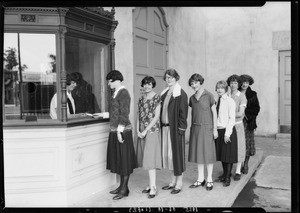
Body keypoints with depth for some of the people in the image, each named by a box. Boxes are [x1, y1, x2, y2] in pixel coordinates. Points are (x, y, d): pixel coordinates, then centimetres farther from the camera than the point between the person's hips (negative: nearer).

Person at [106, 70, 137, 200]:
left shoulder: (123, 93, -14)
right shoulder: (116, 93, 13)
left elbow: (124, 114, -19)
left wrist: (119, 131, -20)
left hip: (122, 130, -9)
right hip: (115, 130, 9)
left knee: (124, 159, 0)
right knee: (118, 159, 15)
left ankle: (125, 189, 11)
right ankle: (121, 186, 27)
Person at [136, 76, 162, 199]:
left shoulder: (157, 98, -5)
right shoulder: (141, 99, 13)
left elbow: (156, 116, -10)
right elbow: (138, 116, 13)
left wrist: (145, 131, -12)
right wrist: (138, 130, 1)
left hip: (152, 130, -6)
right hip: (142, 131, 6)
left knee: (150, 158, -9)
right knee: (146, 158, 8)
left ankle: (153, 187, -3)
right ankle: (151, 184, 17)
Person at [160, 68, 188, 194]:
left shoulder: (180, 94, -9)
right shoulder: (164, 93, 13)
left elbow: (183, 112, -13)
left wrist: (181, 128, -17)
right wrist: (161, 125, 9)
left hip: (175, 128, -7)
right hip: (165, 127, 7)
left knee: (177, 153, 1)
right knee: (168, 154, 12)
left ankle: (179, 183, 13)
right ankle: (174, 181, 26)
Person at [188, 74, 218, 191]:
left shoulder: (209, 95, -6)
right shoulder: (192, 98, 8)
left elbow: (214, 112, -4)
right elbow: (193, 113, 11)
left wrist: (215, 128, -7)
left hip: (207, 127, -5)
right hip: (195, 128, 5)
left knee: (208, 153, 1)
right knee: (198, 153, 8)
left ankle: (209, 179, 13)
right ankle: (200, 179, 18)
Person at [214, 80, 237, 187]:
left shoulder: (230, 101, -10)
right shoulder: (217, 101, 9)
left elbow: (232, 118, -13)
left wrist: (227, 133, -16)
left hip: (227, 130, -6)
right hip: (218, 130, 6)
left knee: (228, 154, 2)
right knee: (221, 153, 15)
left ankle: (227, 178, 13)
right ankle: (224, 174, 30)